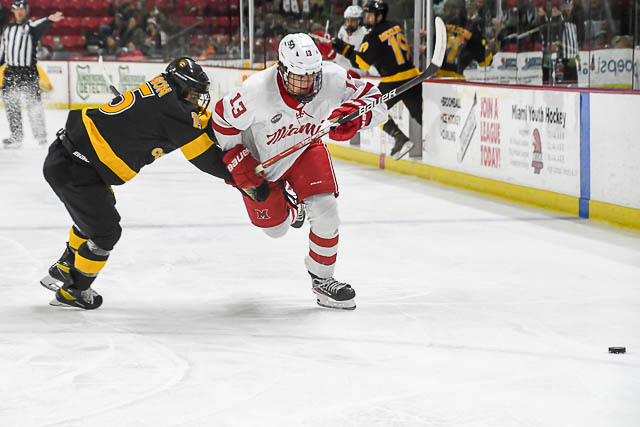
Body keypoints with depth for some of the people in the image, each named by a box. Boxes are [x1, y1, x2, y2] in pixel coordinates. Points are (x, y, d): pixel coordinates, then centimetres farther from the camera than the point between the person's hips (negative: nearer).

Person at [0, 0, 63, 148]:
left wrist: (49, 20, -48)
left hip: (28, 71, -6)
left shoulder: (31, 26, -3)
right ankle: (16, 136, 15)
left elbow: (39, 26, -26)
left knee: (33, 102, -6)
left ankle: (40, 134, 3)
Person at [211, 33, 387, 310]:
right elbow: (223, 121, -20)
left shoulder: (332, 79, -31)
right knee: (275, 227, 12)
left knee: (324, 209, -17)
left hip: (305, 151, 1)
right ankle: (291, 211, 52)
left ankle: (322, 279, 6)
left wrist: (353, 113, -44)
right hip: (259, 159, -1)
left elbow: (376, 102, -22)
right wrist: (240, 168, -19)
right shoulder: (257, 91, -37)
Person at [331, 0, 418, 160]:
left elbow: (361, 62, -13)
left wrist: (344, 49, -4)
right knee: (420, 113, 13)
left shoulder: (374, 36, -12)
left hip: (394, 81, -6)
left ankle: (400, 139, 0)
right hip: (412, 75, 7)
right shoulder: (395, 27, 10)